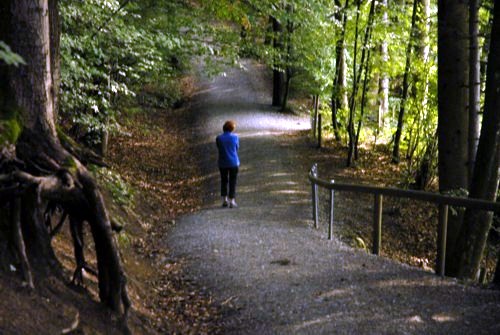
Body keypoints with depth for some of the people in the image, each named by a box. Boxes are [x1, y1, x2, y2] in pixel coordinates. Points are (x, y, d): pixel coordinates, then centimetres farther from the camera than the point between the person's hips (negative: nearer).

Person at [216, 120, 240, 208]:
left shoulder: (218, 138, -8)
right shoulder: (235, 137, -8)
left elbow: (219, 149, 5)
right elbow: (237, 148, 6)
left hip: (223, 163, 1)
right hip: (234, 163, -1)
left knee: (224, 181, 17)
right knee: (232, 182, 6)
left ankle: (224, 200, 17)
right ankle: (232, 201, 4)